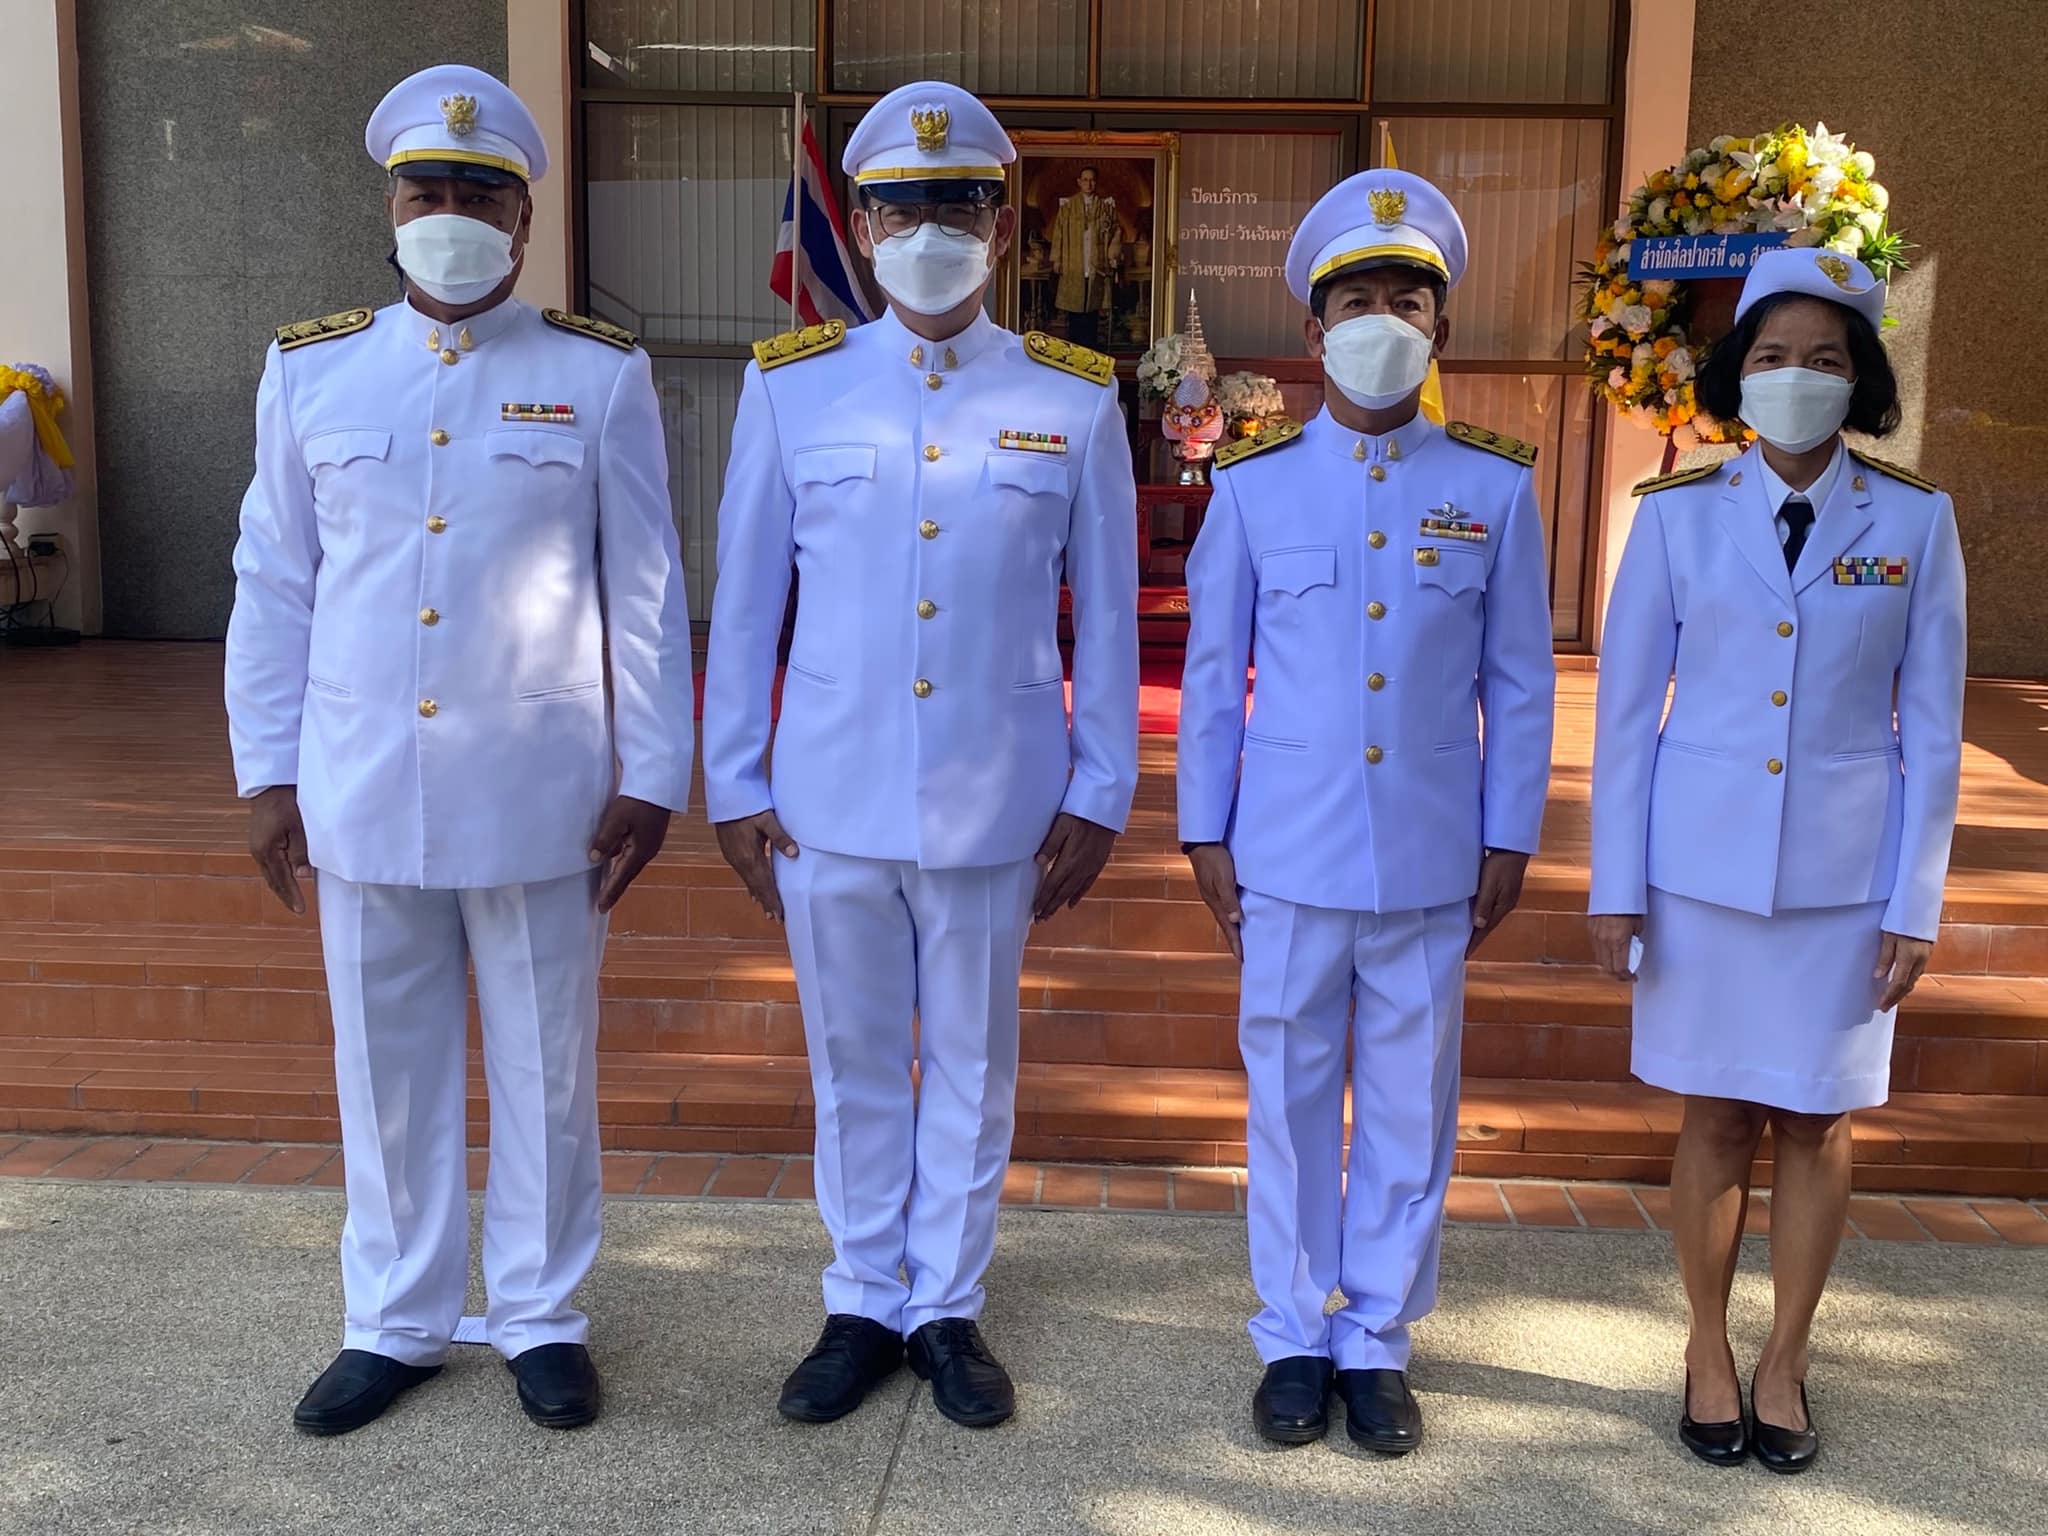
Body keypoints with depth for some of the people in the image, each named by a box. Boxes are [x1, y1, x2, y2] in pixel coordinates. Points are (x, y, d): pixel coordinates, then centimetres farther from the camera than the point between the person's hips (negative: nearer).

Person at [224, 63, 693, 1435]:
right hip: (361, 796, 2)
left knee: (545, 1068, 10)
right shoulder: (312, 371, 5)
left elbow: (647, 594, -1)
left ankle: (543, 1318, 28)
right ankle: (397, 1322, 30)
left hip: (539, 800, -2)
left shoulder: (601, 378, -1)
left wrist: (651, 780, -4)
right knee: (388, 1069, 13)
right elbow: (273, 586, 8)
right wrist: (270, 777, 4)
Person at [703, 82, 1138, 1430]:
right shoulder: (791, 386, 1)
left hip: (996, 806, 0)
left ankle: (949, 1306, 30)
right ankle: (864, 1305, 31)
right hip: (829, 801, 1)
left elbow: (1106, 615, 3)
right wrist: (735, 785, 4)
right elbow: (746, 602, 5)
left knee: (971, 1064, 12)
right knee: (854, 1064, 13)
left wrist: (1098, 797, 2)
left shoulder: (1075, 399, 0)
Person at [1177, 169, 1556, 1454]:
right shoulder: (1254, 482, 0)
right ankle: (1296, 1336, 27)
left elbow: (1521, 681, 5)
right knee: (1291, 1101, 10)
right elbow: (1211, 670, 4)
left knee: (1412, 1108, 10)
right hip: (1289, 857, 0)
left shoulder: (1495, 486, 1)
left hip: (1433, 860, 1)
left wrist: (1510, 841, 3)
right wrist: (1205, 832, 4)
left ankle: (1379, 1337, 28)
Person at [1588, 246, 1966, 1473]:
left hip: (1846, 872, 1)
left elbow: (1930, 731, 1)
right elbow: (1627, 708, 0)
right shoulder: (1678, 513, -2)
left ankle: (1785, 1364, 27)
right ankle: (1709, 1351, 27)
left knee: (1817, 1122, 9)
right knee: (1718, 1118, 9)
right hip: (1703, 865, 0)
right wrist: (1616, 889, -2)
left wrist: (1915, 907, -1)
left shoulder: (1915, 521, -1)